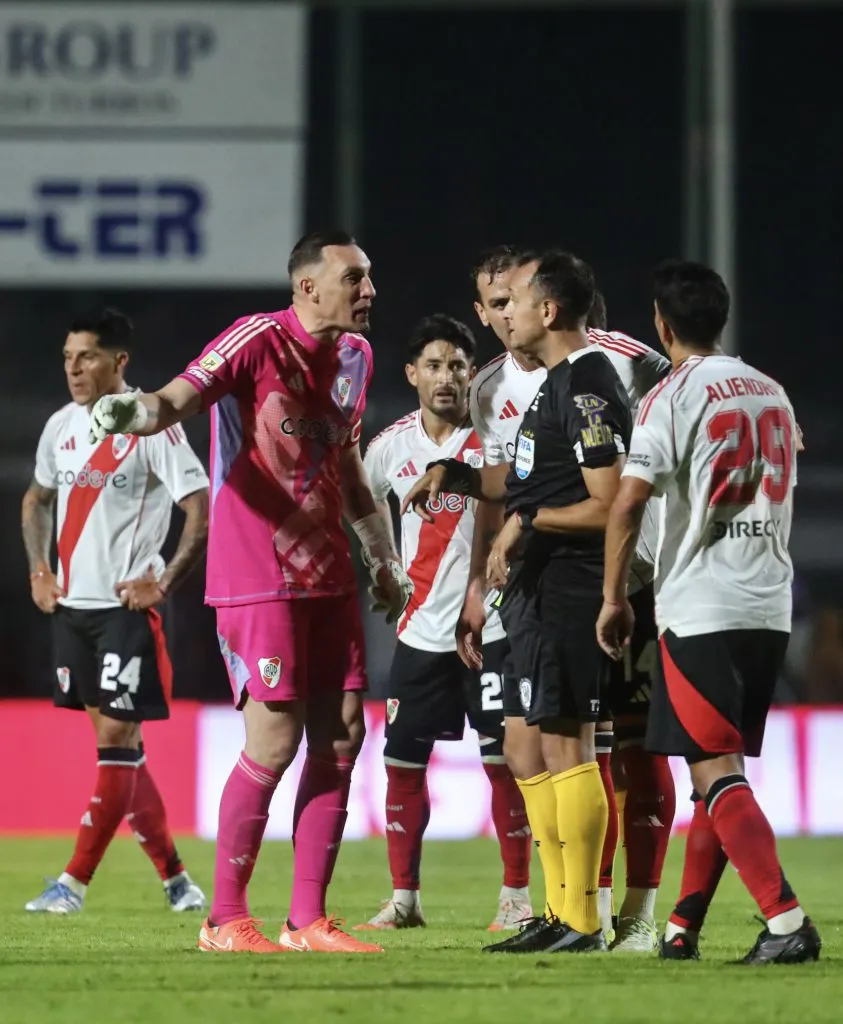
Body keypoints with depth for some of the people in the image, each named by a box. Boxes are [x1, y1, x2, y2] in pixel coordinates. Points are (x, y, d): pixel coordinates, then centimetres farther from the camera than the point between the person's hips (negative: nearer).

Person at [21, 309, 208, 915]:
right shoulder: (61, 426, 10)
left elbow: (202, 510, -13)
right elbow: (38, 499, 26)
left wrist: (163, 585, -15)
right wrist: (38, 571, 13)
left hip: (129, 605, -7)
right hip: (72, 606, 7)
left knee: (116, 740, -7)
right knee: (119, 745, 10)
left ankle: (74, 883, -9)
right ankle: (175, 877, 19)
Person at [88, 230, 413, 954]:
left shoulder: (355, 354, 12)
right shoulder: (257, 341, -11)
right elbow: (179, 399, -24)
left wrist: (384, 559, 27)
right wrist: (140, 411, -47)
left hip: (328, 575, 8)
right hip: (259, 579, -8)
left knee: (341, 737, 3)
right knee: (275, 739, -10)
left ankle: (308, 920, 11)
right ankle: (226, 920, 2)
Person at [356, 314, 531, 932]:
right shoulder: (392, 445, 4)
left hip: (489, 622, -4)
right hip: (422, 629, 4)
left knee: (503, 759, -5)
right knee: (402, 761, 4)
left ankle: (517, 894, 5)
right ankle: (404, 897, 14)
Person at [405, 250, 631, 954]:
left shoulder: (587, 385, -16)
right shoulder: (562, 378, 17)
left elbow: (608, 505, -20)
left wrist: (528, 522, -16)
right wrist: (458, 475, 16)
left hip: (567, 589, -11)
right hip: (541, 588, 11)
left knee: (566, 743, -9)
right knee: (535, 746, 13)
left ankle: (583, 922, -7)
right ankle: (562, 915, 18)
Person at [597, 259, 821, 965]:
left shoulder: (673, 397, -7)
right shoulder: (772, 394, 14)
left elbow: (629, 502, -13)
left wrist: (614, 598, -6)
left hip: (701, 609, -7)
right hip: (771, 608, 7)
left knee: (716, 772, -8)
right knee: (720, 769, 13)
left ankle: (787, 920, -21)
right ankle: (683, 927, 17)